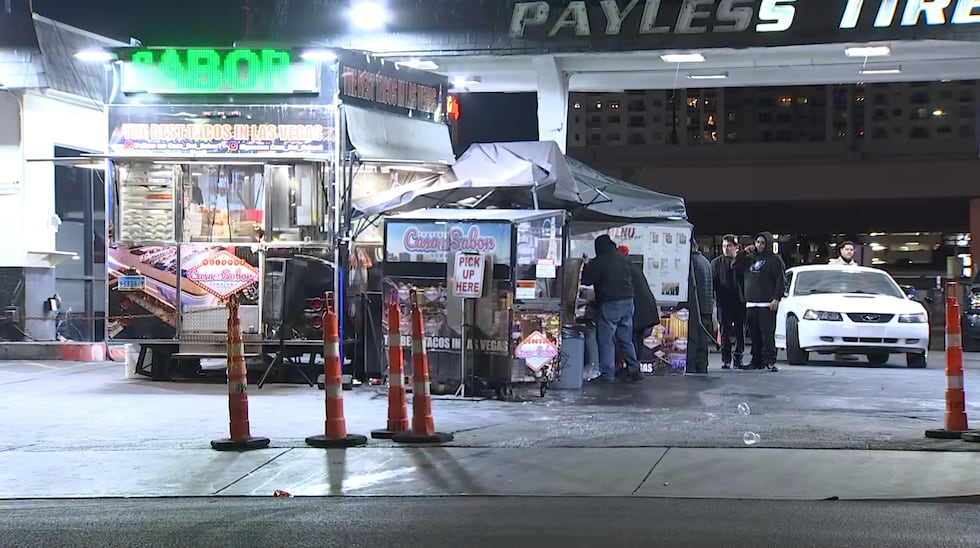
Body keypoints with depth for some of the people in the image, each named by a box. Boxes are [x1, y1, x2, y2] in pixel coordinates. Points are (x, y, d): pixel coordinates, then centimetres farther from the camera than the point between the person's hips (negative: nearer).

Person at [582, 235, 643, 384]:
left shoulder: (598, 263, -9)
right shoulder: (624, 260, 7)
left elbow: (586, 280, -2)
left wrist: (586, 265, 15)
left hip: (610, 304, -6)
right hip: (628, 301, 6)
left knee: (605, 340, 1)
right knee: (626, 339, 14)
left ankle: (607, 374, -1)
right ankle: (634, 370, 12)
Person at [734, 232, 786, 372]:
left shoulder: (775, 260, 2)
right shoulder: (750, 259, 20)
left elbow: (781, 281, -5)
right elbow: (735, 265, 21)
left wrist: (776, 298, -15)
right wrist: (744, 253, 9)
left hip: (767, 305, -6)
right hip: (751, 304, 6)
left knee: (767, 334, -10)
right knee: (754, 335, 6)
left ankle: (770, 361, -11)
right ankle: (757, 361, 10)